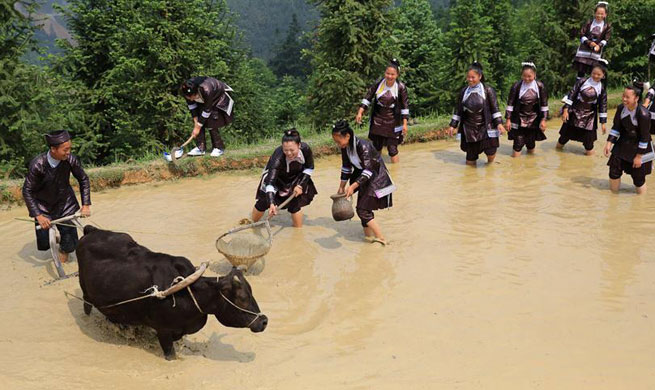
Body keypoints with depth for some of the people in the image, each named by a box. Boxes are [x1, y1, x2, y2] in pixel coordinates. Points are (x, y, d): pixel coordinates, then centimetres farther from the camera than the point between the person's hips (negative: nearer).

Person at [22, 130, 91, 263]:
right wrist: (38, 216, -23)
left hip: (65, 204, 1)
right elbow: (27, 191, -18)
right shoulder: (37, 165, -27)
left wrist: (86, 204, -7)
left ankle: (63, 252, 33)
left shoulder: (71, 160, -22)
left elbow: (83, 180, -5)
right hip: (43, 206, -1)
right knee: (44, 245, 6)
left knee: (69, 245, -1)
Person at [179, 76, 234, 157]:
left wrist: (198, 127, -25)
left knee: (211, 125, -15)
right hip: (203, 101, 6)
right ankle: (200, 148, -4)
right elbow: (191, 105, -8)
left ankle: (219, 148, -2)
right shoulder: (186, 90, -26)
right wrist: (195, 119, -12)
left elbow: (207, 110, -32)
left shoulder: (206, 90, -43)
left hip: (218, 100, -6)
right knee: (198, 122, -7)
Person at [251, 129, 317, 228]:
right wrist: (271, 203, -58)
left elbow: (309, 168, -10)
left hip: (295, 177, 2)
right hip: (277, 177, -2)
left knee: (294, 203, -9)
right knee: (265, 200, -2)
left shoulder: (306, 149, -32)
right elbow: (270, 182, -47)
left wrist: (301, 185, -18)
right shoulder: (278, 157, -42)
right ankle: (252, 223, 24)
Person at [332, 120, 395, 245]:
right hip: (364, 178, 8)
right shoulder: (345, 147, -5)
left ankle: (381, 239, -5)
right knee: (362, 208, 11)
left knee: (362, 210, -12)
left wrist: (353, 186, -36)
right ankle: (369, 236, 25)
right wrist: (341, 188, 7)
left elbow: (368, 170, -30)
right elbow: (346, 168, 6)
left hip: (376, 178, -8)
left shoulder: (363, 146, -29)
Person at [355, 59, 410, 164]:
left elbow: (405, 106, -6)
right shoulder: (378, 84, -8)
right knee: (376, 148, 12)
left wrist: (405, 124, -7)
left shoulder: (401, 87, -13)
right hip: (377, 120, 3)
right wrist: (360, 112, -6)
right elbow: (367, 98, 2)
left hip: (393, 123, -3)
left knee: (392, 150, -5)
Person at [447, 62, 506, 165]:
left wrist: (499, 123, -10)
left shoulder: (488, 90, -3)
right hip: (469, 128, 2)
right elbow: (458, 110, 11)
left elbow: (495, 108, -2)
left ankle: (490, 164, 16)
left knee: (490, 152, -17)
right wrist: (453, 125, 9)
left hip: (486, 127, -2)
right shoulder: (464, 92, 5)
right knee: (470, 162, 2)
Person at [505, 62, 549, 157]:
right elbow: (510, 103, -5)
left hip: (534, 120, 2)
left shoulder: (540, 86, -7)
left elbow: (544, 104, 0)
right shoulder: (516, 86, -12)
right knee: (518, 142, -5)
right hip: (519, 119, -2)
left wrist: (543, 120, -2)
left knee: (531, 142, 9)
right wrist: (508, 119, -6)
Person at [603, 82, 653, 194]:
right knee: (614, 169, 4)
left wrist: (639, 156, -16)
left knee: (638, 176, 1)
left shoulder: (643, 114, -26)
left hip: (639, 147, -5)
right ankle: (613, 193, 25)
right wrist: (609, 143, -6)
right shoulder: (621, 108, -9)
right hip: (623, 143, 5)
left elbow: (645, 137, -19)